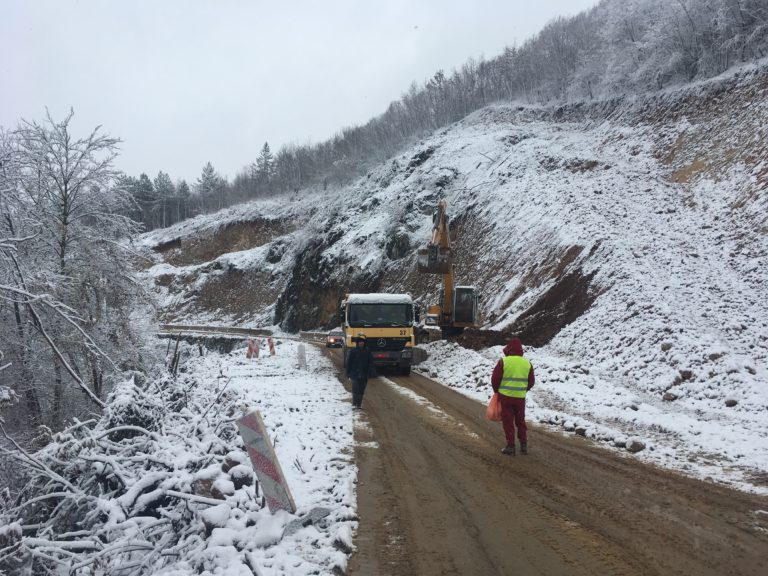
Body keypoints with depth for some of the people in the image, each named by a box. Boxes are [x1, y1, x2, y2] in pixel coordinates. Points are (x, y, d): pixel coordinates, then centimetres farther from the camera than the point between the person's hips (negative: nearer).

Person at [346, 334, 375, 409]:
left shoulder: (367, 351, 3)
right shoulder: (353, 351, -2)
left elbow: (371, 362, 3)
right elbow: (349, 362, 2)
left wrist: (370, 373, -5)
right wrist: (348, 373, 1)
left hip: (364, 374, 2)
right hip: (354, 374, -2)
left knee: (361, 389, 7)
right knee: (355, 389, -10)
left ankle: (359, 404, 17)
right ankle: (354, 403, 1)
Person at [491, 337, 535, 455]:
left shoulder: (503, 361, -11)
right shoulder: (527, 363, 1)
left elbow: (495, 379, -7)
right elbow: (531, 382, 8)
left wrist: (497, 390, 12)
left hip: (505, 396, -3)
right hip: (520, 397, 3)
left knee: (508, 421, 6)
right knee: (520, 421, 17)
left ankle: (511, 446, 6)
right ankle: (524, 445, 18)